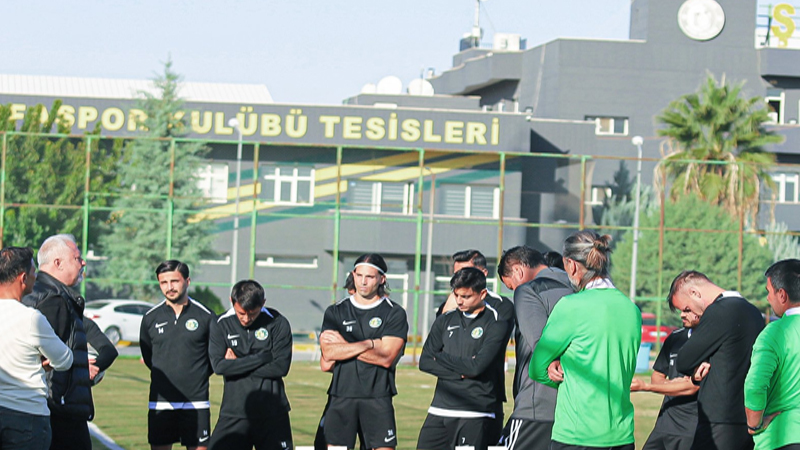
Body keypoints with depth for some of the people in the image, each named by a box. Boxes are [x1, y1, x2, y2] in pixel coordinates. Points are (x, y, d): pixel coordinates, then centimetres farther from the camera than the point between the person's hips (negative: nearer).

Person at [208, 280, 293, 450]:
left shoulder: (278, 323, -3)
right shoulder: (222, 325, 1)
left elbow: (281, 367, -10)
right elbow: (218, 366, -11)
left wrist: (238, 365, -8)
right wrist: (262, 357, -12)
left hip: (272, 415, 0)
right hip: (234, 413, 1)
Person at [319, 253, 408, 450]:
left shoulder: (394, 314, 3)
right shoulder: (336, 312, 11)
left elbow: (386, 358, -8)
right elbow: (328, 352, -4)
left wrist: (344, 345, -5)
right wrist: (368, 344, -9)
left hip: (378, 399, -2)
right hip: (341, 396, 2)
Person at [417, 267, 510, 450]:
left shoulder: (496, 323, -2)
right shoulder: (445, 321, 14)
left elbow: (477, 366, -14)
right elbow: (425, 362, 6)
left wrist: (440, 357, 0)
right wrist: (462, 371, -6)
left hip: (475, 416, -5)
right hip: (439, 410, 5)